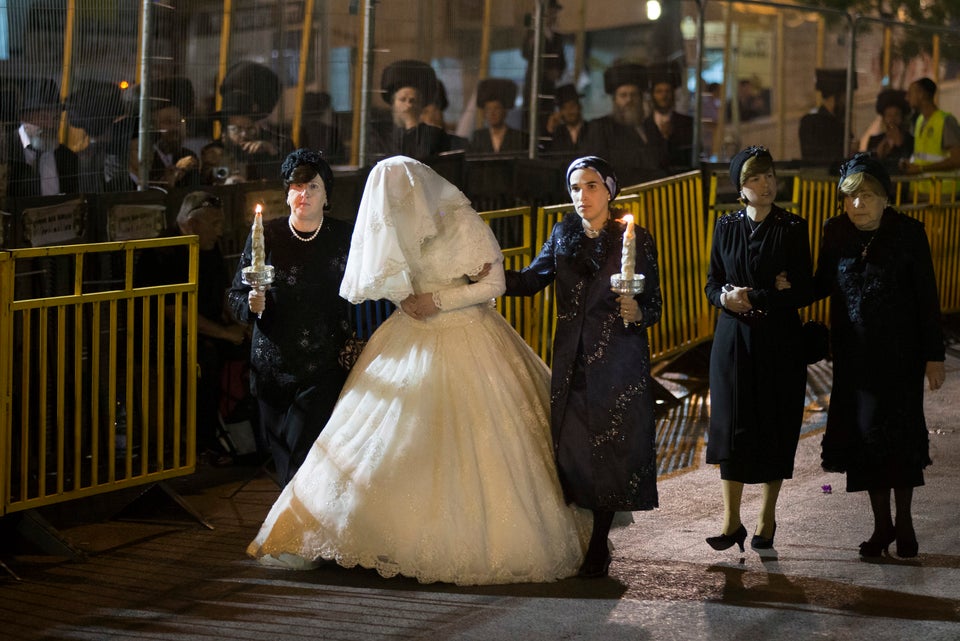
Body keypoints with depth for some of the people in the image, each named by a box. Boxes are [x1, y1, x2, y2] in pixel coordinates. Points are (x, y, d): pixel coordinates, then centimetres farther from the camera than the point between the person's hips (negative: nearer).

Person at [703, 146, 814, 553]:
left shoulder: (792, 229, -3)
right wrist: (726, 297, -14)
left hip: (778, 343, -2)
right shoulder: (727, 227, 6)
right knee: (731, 426, -3)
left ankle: (767, 518, 15)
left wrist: (753, 298, -16)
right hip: (733, 340, 2)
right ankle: (731, 520, 2)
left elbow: (804, 292, -7)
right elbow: (712, 282, 9)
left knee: (775, 426, 2)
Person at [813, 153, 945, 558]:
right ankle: (882, 524, 15)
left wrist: (934, 354, -7)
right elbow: (824, 284, 10)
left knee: (897, 432, -4)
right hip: (854, 353, 3)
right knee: (863, 433, 4)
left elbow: (927, 297, -5)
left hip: (899, 354, -3)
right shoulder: (836, 233, 1)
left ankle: (903, 520, 12)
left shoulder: (908, 233, -8)